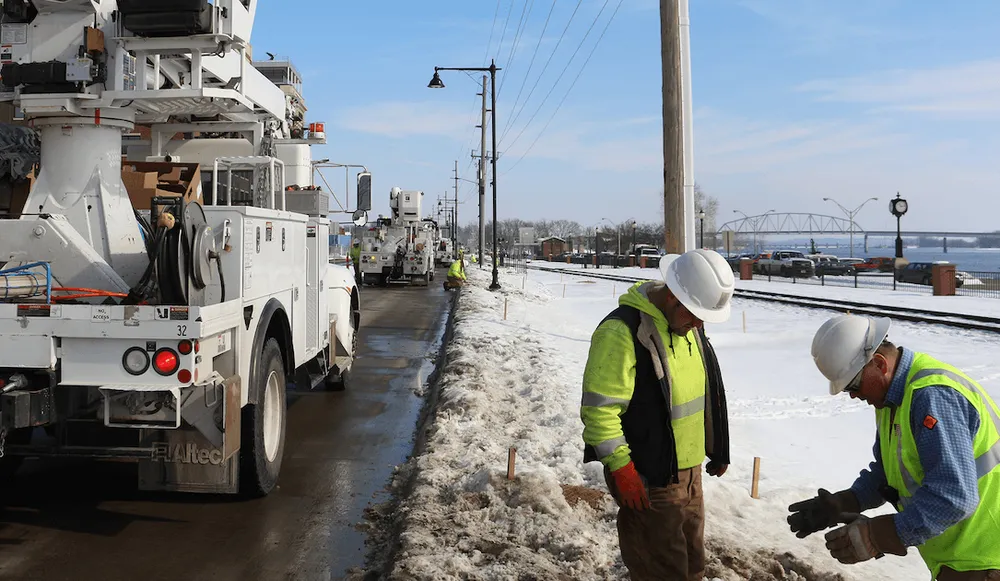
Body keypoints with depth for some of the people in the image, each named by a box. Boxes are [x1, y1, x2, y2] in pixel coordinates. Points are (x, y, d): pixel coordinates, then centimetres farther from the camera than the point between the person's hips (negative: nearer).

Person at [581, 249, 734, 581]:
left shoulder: (688, 323, 5)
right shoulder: (622, 331, -23)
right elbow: (599, 408, -23)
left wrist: (718, 450, 19)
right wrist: (621, 468, -21)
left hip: (689, 471, 8)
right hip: (648, 481, -8)